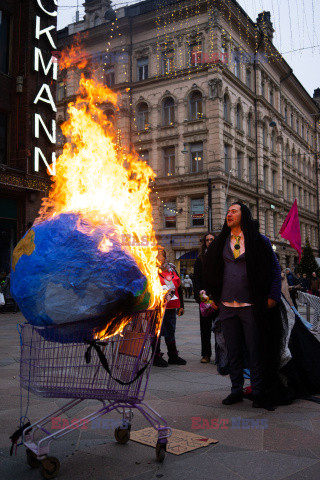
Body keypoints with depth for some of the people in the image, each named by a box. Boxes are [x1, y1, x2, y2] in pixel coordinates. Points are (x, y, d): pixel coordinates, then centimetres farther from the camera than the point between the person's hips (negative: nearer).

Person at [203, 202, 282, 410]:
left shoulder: (259, 241, 0)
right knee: (233, 351, 10)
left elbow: (275, 269, 3)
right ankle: (236, 391, 21)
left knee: (255, 351, 2)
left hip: (251, 306, -4)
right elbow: (211, 270, 20)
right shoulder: (222, 242, 11)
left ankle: (258, 393, 15)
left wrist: (272, 297, -5)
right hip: (227, 307, 4)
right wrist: (215, 297, 14)